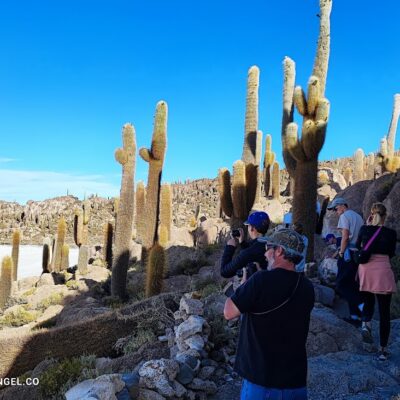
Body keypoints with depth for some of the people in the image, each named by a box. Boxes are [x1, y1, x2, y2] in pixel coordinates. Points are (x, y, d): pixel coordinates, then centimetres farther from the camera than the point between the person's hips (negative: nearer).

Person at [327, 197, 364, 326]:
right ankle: (356, 315, 12)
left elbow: (345, 237, -15)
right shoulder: (358, 217, 19)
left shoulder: (344, 216, -6)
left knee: (341, 284, -5)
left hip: (348, 254, -9)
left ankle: (361, 305, -19)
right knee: (351, 283, 12)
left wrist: (341, 252, -7)